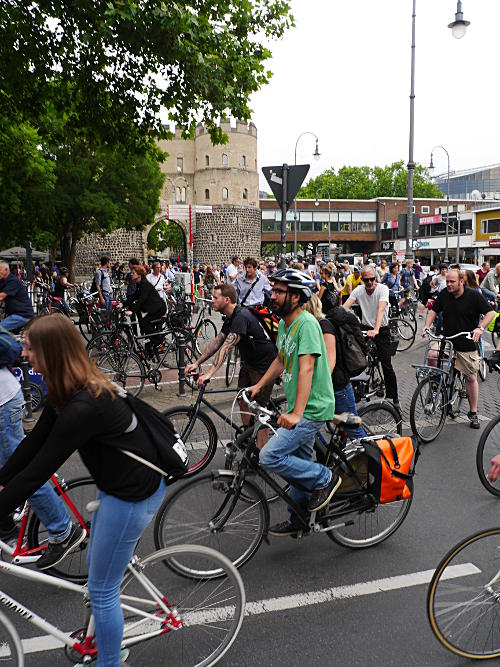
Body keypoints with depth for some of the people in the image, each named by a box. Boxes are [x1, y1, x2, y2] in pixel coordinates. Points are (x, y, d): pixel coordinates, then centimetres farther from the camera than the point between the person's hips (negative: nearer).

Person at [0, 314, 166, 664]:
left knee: (102, 590, 7)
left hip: (133, 494, -10)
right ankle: (102, 635, 50)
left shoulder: (83, 407, -32)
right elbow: (34, 442, 3)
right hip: (120, 483, 10)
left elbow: (39, 470, -27)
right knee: (97, 564, 27)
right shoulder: (76, 388, -2)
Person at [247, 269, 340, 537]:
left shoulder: (307, 323, -20)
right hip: (299, 408, 9)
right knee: (300, 463, 18)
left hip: (312, 408, -9)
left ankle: (325, 478, 2)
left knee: (270, 456, -15)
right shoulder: (284, 324, 10)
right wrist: (258, 386, 15)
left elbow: (307, 369, -28)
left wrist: (296, 413, -33)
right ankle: (298, 521, 34)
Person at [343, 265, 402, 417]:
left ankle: (394, 400, 6)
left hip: (382, 329, -3)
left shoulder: (383, 288, -16)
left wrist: (375, 330, -47)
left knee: (387, 365, -5)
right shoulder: (358, 290, -4)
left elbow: (381, 309, -32)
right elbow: (345, 307, -16)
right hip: (365, 327, 3)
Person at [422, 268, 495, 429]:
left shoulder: (474, 295, -9)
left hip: (467, 344, -2)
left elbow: (490, 312, -7)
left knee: (471, 378, 5)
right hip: (446, 340, 2)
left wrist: (480, 328, -23)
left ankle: (473, 413, 20)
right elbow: (434, 311, 11)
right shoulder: (444, 294, 0)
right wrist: (427, 325, -6)